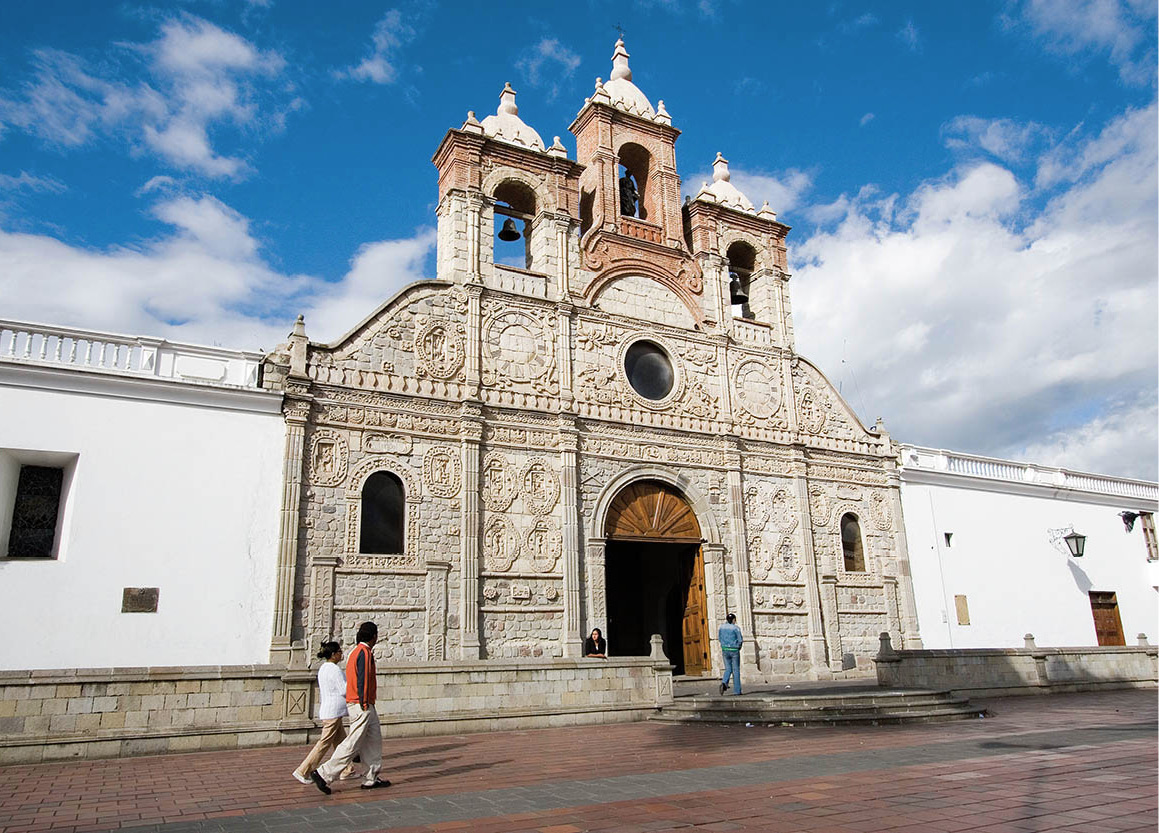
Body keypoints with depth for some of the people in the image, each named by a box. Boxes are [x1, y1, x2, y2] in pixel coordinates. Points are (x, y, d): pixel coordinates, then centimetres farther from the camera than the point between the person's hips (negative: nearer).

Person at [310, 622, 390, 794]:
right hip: (361, 705, -10)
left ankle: (371, 779, 16)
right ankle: (324, 774, -3)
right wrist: (364, 703, -20)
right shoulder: (365, 652, -14)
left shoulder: (356, 650, 15)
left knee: (374, 739, 12)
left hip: (366, 706, 10)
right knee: (352, 744, -7)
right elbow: (362, 679, -21)